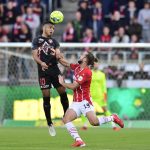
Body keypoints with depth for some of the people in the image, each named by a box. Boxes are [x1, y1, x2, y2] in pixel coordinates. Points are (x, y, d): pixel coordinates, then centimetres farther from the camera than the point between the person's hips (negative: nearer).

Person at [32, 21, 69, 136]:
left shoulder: (54, 41, 15)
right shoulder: (37, 40, 6)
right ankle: (50, 124, 3)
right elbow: (35, 55, -2)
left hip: (55, 70, 3)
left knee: (63, 92, -5)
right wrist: (41, 63, -22)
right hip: (43, 71, -3)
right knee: (46, 97, -3)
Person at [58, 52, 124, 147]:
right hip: (76, 102, 8)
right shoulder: (77, 67, 8)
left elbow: (73, 86, -19)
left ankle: (113, 118, 5)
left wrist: (62, 83, -5)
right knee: (66, 119, -15)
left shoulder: (87, 72, -17)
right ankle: (79, 141, -21)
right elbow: (66, 64, 27)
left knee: (94, 122, -23)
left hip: (85, 101, -8)